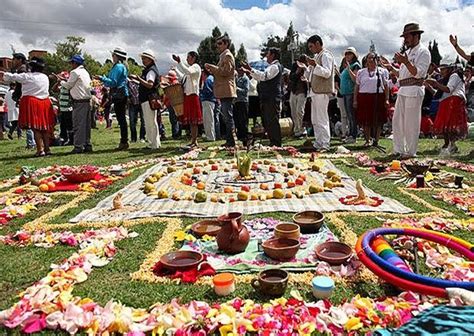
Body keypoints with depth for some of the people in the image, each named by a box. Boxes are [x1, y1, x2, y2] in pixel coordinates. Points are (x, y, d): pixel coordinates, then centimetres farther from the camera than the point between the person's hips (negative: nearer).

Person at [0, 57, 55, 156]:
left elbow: (13, 77, 2)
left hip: (32, 103, -5)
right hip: (45, 103, 6)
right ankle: (47, 149, 12)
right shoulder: (45, 77, 11)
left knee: (35, 127, -3)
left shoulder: (28, 76, -7)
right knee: (44, 127, 11)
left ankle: (40, 150, -8)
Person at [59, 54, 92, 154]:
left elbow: (68, 86, -1)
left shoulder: (75, 72, -8)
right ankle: (87, 145, 13)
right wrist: (66, 80, 24)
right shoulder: (85, 72, 18)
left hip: (79, 102, -8)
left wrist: (61, 81, 17)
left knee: (78, 124, -6)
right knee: (86, 124, 10)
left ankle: (78, 146, -6)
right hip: (87, 101, 9)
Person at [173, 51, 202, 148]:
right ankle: (194, 140, 12)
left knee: (193, 120, -9)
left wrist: (179, 62, -21)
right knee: (190, 119, 8)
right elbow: (182, 78, 29)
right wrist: (175, 69, 32)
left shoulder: (196, 66, -4)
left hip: (193, 95, -9)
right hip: (187, 95, 9)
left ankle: (194, 141, -8)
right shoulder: (189, 68, 23)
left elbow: (188, 72, -24)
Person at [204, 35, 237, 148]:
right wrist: (212, 70, 12)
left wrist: (212, 67, -11)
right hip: (224, 92, 10)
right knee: (227, 117, 12)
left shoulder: (228, 56, -7)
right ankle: (229, 140, 18)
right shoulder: (223, 56, 25)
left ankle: (231, 141, -10)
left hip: (227, 91, -10)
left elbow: (225, 71, -18)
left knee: (228, 116, -11)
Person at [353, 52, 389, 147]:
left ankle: (376, 140, 11)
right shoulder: (361, 72, 12)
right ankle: (367, 140, 10)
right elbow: (357, 87, 10)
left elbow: (386, 86, 5)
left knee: (378, 120, 1)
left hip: (378, 98, -1)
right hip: (364, 98, 1)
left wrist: (387, 99, -3)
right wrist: (355, 100, 2)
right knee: (365, 120, 0)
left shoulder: (382, 71, 9)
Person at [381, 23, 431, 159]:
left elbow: (418, 73, -15)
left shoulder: (423, 52, -3)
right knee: (397, 121, 8)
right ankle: (398, 150, 15)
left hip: (414, 90, -9)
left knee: (411, 123, -6)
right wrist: (390, 67, 12)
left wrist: (405, 62, -23)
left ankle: (411, 152, 2)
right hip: (402, 90, 9)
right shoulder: (408, 53, 22)